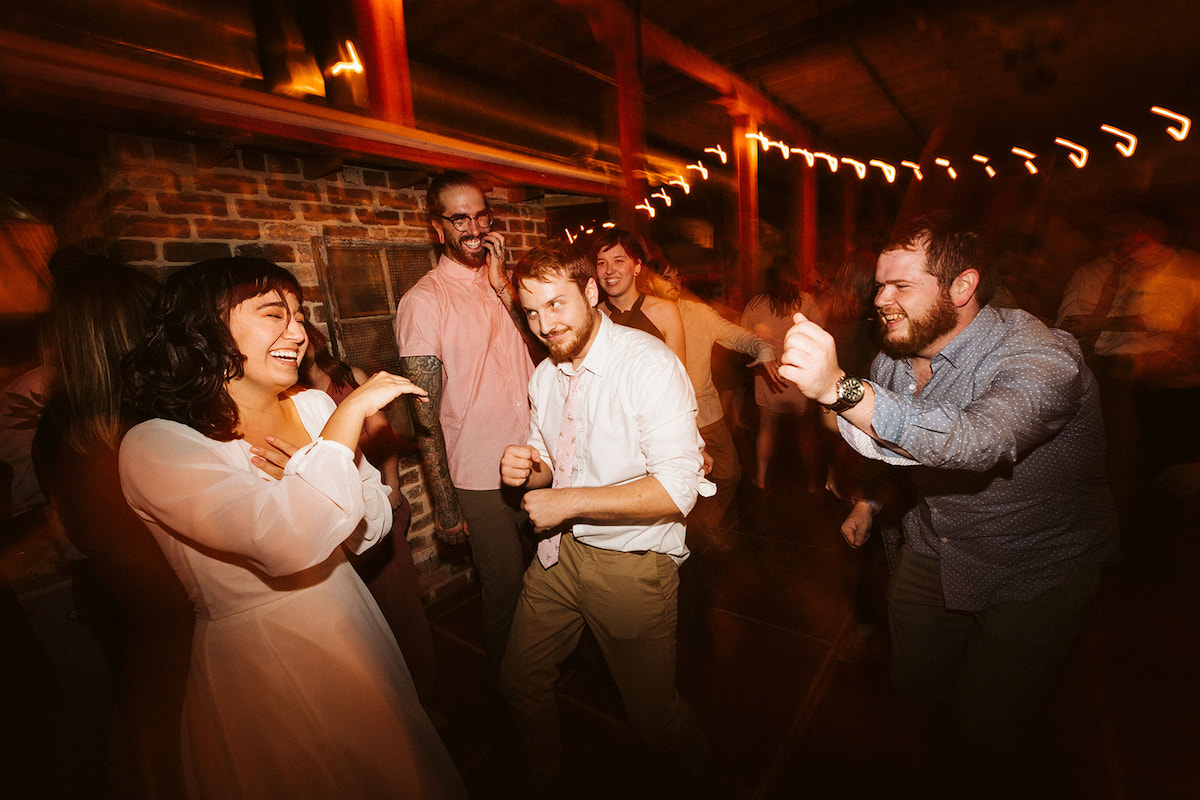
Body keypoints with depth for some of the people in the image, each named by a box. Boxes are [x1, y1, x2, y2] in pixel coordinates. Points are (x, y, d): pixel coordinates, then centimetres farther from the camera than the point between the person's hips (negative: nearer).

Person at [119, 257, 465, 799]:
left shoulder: (314, 407, -5)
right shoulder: (153, 447, -19)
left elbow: (372, 525, -1)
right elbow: (288, 543, -36)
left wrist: (308, 485, -21)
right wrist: (351, 412, -29)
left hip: (351, 627, 5)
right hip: (254, 665, -4)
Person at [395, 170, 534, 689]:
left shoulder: (503, 284, 9)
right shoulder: (423, 301, -9)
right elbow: (425, 416, -11)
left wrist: (503, 286, -12)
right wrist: (445, 506, -10)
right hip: (480, 478, -5)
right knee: (505, 591, 9)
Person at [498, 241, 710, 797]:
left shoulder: (650, 364, -20)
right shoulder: (545, 376, 3)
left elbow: (678, 489, -26)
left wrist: (569, 501, -24)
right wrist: (529, 470, -9)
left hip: (632, 563, -6)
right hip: (559, 550, 6)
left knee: (653, 715, 13)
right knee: (521, 680, 20)